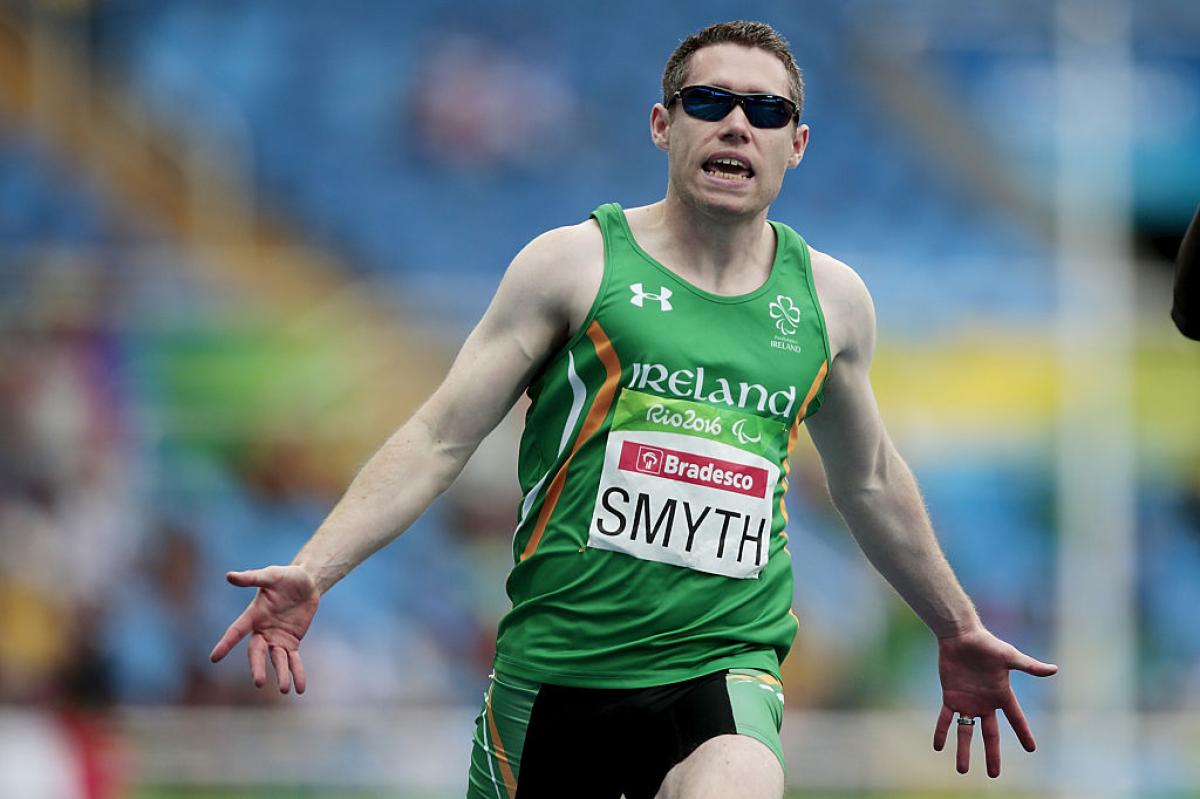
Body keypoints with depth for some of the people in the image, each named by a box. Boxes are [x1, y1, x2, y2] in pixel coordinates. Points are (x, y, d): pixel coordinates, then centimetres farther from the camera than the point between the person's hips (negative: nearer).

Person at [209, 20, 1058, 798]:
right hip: (554, 660, 0)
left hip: (725, 666, 0)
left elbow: (869, 481, 27)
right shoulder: (575, 264, 1)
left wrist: (958, 631, 37)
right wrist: (312, 572, -13)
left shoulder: (829, 299, 11)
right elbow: (440, 438, -1)